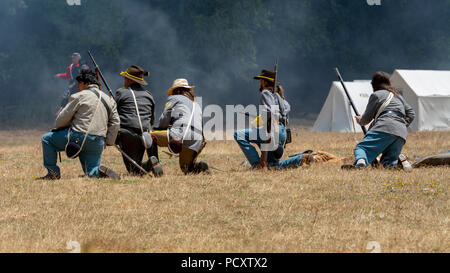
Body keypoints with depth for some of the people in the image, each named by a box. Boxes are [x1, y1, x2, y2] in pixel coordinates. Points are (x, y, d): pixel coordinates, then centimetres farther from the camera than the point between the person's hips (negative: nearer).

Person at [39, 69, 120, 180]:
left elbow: (61, 120, 1)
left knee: (47, 139, 13)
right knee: (91, 173, 14)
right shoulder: (109, 100, 15)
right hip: (98, 143, 5)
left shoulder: (78, 97, -2)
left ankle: (53, 173, 12)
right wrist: (108, 142, 16)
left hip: (78, 137, -5)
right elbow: (115, 122, 14)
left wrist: (58, 129, 21)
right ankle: (101, 171, -20)